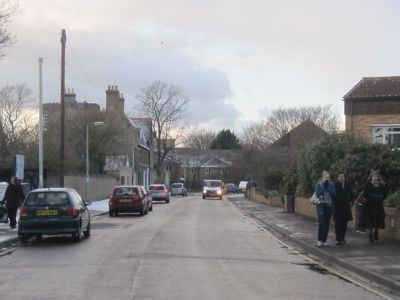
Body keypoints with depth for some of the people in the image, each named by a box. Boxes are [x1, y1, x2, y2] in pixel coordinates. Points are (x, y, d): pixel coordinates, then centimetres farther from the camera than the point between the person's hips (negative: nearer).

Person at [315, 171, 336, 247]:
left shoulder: (331, 184, 5)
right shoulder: (318, 184, 0)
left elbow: (333, 194, -4)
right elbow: (317, 194, -10)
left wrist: (327, 188, -13)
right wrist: (323, 187, -14)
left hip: (329, 206, 2)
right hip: (321, 206, -2)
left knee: (326, 224, 3)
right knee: (321, 223, -12)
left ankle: (324, 240, 12)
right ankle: (319, 240, 0)